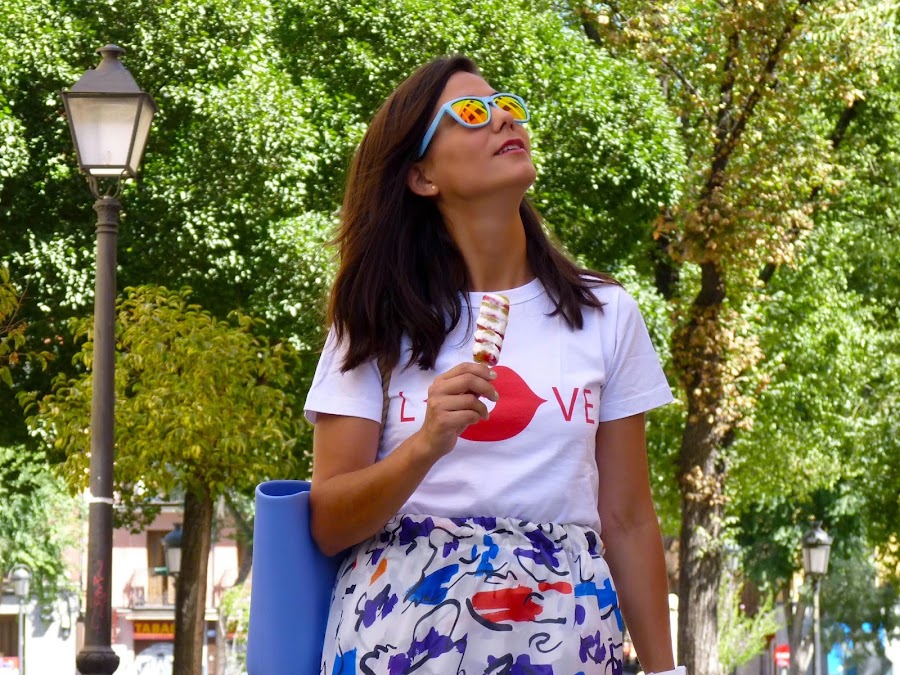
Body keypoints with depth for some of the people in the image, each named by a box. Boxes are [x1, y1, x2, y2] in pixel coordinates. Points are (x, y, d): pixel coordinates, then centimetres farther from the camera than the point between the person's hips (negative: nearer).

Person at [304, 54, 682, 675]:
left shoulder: (605, 316, 5)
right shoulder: (380, 322, 2)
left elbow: (628, 520, 7)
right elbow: (327, 525, -4)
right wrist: (426, 445, -20)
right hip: (403, 625, -1)